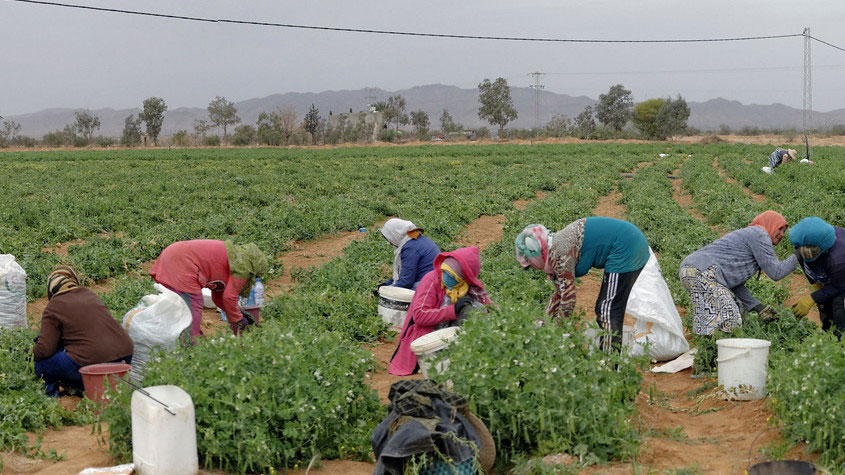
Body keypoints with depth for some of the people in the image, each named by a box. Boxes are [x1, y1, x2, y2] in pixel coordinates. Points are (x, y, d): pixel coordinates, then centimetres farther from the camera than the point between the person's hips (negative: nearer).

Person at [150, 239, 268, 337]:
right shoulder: (243, 267, -7)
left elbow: (218, 296, 25)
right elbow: (229, 297, -14)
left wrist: (239, 314, 22)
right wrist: (237, 321, 0)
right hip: (182, 265, -11)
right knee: (193, 310, -9)